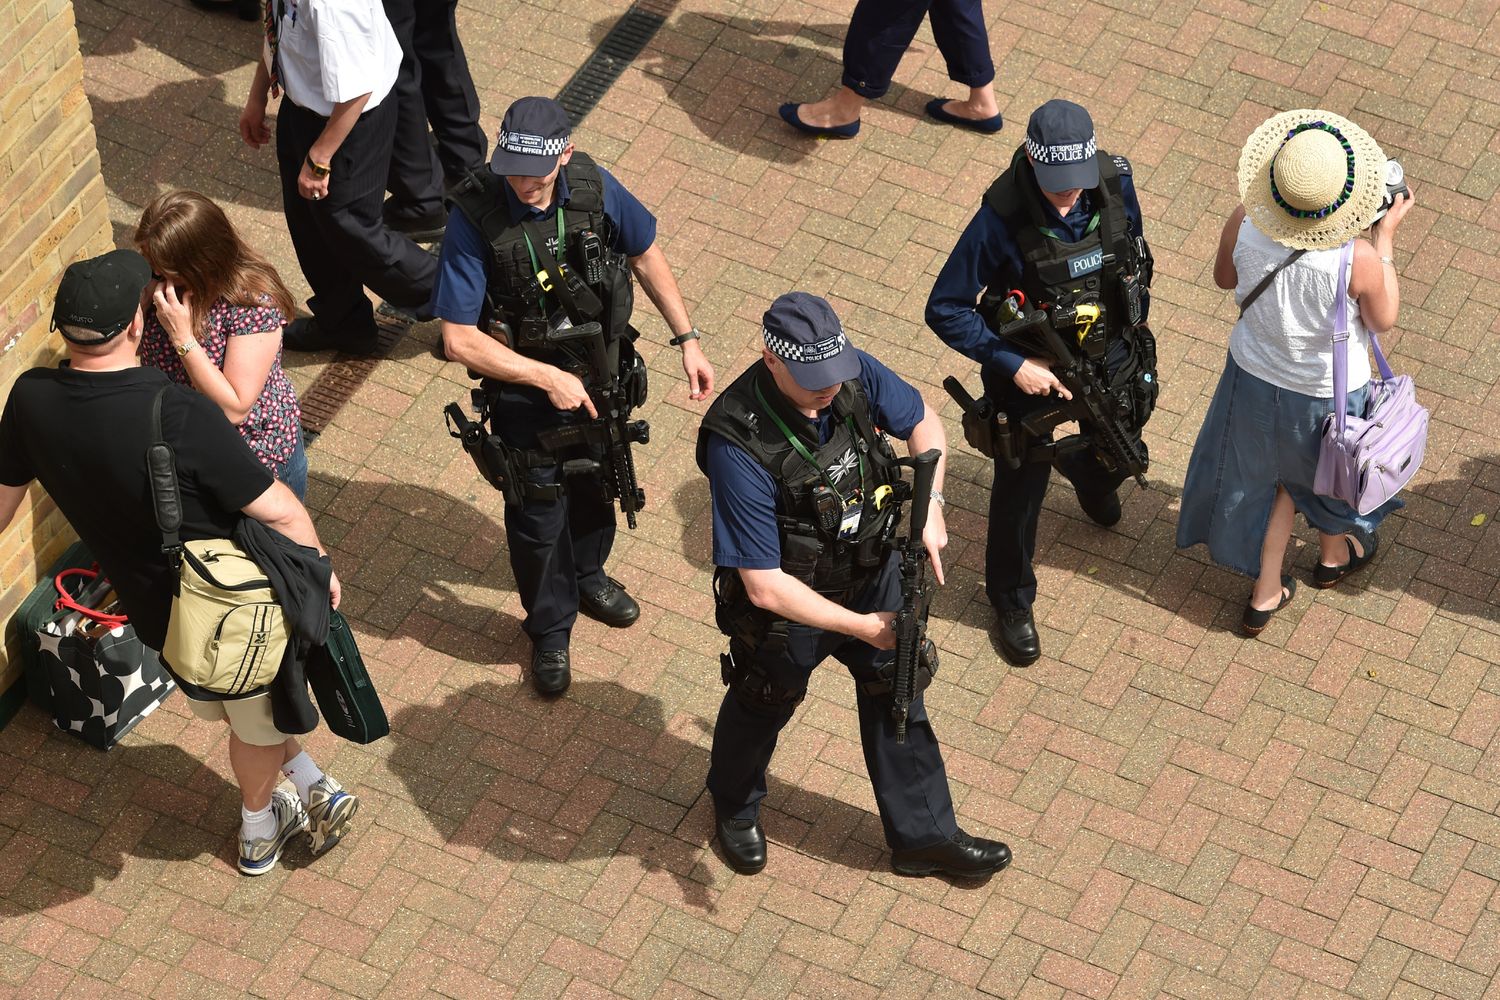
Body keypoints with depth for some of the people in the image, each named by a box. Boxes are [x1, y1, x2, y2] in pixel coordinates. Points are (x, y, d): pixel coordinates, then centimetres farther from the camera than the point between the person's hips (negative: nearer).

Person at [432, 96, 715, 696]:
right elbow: (459, 339, -26)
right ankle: (550, 629, 39)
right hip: (525, 391, -4)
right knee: (538, 515, 13)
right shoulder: (476, 218, -30)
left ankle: (587, 575, 58)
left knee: (594, 487, 27)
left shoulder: (594, 189, -19)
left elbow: (645, 256, 1)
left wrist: (687, 340, 0)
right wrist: (549, 379, -26)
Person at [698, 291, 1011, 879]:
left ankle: (924, 835, 42)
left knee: (897, 698, 20)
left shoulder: (852, 373, -22)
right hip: (790, 602, -4)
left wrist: (930, 505, -15)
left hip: (873, 574, 5)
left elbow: (923, 423, 1)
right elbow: (766, 587, -34)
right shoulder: (739, 448, -38)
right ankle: (734, 809, 54)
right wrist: (862, 626, -30)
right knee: (763, 707, 23)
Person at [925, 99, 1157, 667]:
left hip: (1108, 353, 4)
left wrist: (1136, 330, 9)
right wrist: (1012, 364, -28)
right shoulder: (1001, 218, -33)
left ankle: (1090, 475, 66)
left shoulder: (1116, 184, -21)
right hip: (1031, 365, -4)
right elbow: (944, 309, -24)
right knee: (1022, 481, 9)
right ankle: (1011, 600, 34)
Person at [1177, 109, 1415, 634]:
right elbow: (1383, 319, -16)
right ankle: (1333, 553, 60)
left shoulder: (1245, 226, -28)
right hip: (1327, 393, -2)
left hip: (1253, 377, 2)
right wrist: (1386, 236, -12)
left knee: (1263, 474, 29)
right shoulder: (1357, 259, -37)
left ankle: (1265, 593, 44)